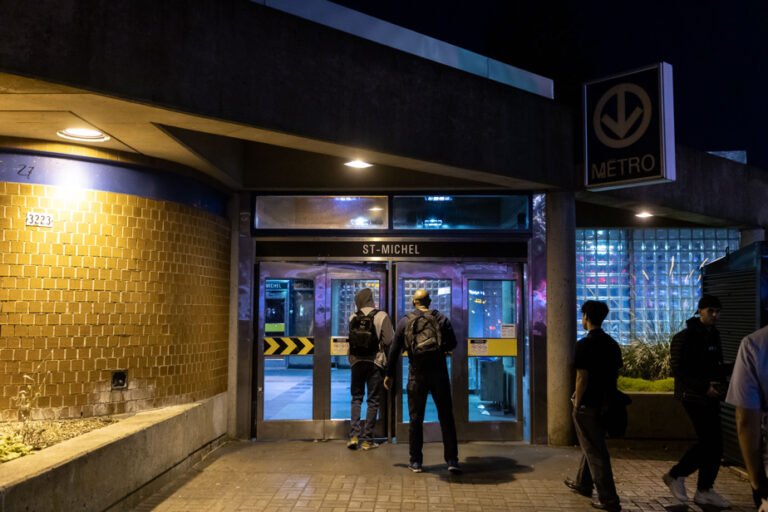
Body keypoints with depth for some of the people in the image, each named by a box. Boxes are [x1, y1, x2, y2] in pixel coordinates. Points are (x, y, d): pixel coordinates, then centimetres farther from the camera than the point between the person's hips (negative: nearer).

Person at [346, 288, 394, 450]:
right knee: (373, 401, 6)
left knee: (356, 398, 14)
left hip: (356, 361, 2)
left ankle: (354, 435, 5)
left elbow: (350, 340, 5)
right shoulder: (381, 316, -6)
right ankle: (367, 439, 8)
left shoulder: (353, 317, 2)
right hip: (374, 362, -2)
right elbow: (389, 341, -11)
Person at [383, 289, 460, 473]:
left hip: (417, 374, 0)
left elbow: (395, 349, 4)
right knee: (446, 417, 6)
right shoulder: (441, 318, 6)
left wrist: (389, 374, 10)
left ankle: (415, 462, 12)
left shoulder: (405, 321, 5)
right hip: (439, 371, 0)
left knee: (416, 418, 8)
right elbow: (452, 343, 4)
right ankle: (452, 460, 4)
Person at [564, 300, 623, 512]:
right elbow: (616, 374, 11)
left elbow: (582, 378, -19)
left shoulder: (585, 344, -18)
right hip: (605, 403, 8)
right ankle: (583, 484, 37)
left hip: (588, 405, -8)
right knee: (592, 445, 22)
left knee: (595, 451, -1)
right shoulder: (612, 344, 6)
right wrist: (608, 396, 19)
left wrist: (576, 404, -9)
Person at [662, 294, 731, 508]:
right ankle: (676, 475, 7)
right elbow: (678, 370, -16)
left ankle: (704, 491, 19)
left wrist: (720, 382, 2)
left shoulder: (714, 336, 13)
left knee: (713, 444, 8)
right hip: (693, 396, -8)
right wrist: (704, 387, -22)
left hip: (710, 397, 8)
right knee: (709, 442, -11)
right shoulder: (685, 337, -12)